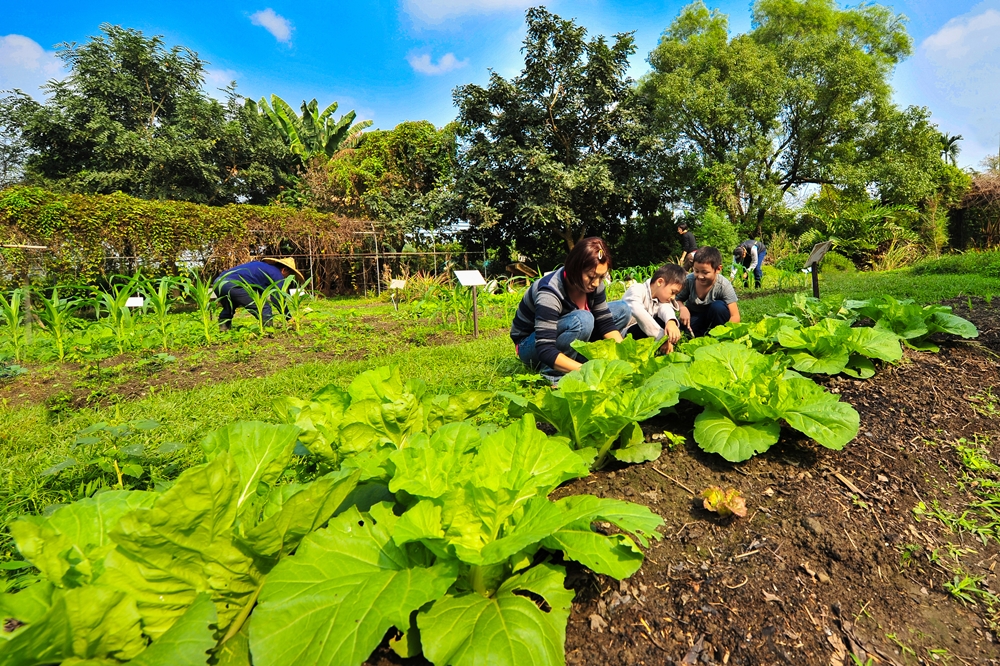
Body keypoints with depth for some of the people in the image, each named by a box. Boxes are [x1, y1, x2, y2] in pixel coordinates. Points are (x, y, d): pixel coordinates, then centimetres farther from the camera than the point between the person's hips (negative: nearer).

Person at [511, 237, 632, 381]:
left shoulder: (594, 284, -13)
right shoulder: (550, 292, -34)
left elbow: (606, 323, -7)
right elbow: (545, 350, -40)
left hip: (560, 333, 8)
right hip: (530, 345, -7)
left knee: (622, 309, -5)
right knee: (582, 320, -36)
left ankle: (578, 358, -10)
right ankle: (552, 372, -19)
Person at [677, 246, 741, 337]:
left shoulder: (724, 285, -25)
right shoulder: (688, 281, -20)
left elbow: (735, 316, -26)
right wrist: (682, 308, -28)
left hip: (714, 317, -1)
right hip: (693, 317, 1)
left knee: (718, 306, -34)